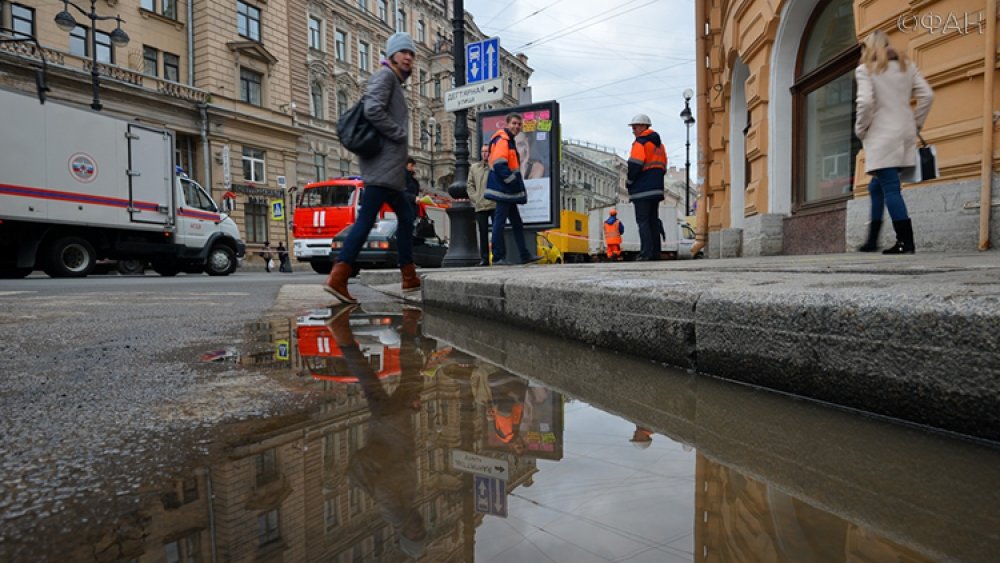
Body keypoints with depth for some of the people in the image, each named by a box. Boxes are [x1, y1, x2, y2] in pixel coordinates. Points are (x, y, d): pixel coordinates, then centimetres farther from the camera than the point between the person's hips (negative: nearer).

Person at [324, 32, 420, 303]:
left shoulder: (396, 82, 27)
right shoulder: (385, 75, -2)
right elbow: (373, 110, -20)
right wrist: (399, 133, -11)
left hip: (390, 168, 10)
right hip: (383, 166, -10)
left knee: (406, 216, 13)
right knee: (366, 220, -13)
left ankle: (409, 278, 17)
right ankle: (337, 278, -13)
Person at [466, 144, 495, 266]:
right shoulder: (474, 168, 16)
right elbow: (470, 185, 15)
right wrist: (474, 197, 2)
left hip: (494, 204, -3)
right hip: (480, 206, 3)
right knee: (483, 232, 5)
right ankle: (484, 258, 9)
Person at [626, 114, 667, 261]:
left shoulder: (640, 143, -7)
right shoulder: (659, 144, 20)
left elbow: (634, 166, -15)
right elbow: (663, 167, 20)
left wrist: (629, 182, -2)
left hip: (642, 190, -8)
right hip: (656, 189, 8)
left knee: (643, 221, -7)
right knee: (653, 222, 11)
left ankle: (646, 253, -12)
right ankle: (655, 253, 11)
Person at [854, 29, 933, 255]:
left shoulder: (865, 69, -2)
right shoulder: (906, 65, 16)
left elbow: (865, 102, -16)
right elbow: (927, 95, 7)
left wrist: (860, 130, -3)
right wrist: (916, 123, 15)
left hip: (882, 136, -7)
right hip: (905, 134, 7)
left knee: (890, 189, -8)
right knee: (877, 187, 14)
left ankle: (906, 242, -10)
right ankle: (872, 240, 16)